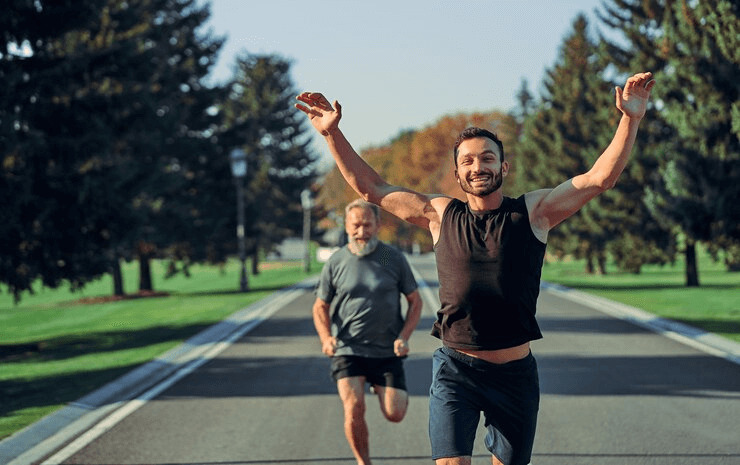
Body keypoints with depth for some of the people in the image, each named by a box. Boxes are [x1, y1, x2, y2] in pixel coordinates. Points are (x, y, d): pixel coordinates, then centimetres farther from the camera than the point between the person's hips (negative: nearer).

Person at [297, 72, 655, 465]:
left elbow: (599, 178, -6)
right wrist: (332, 133, 5)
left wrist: (630, 120, -16)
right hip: (456, 369, 0)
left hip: (515, 372, 0)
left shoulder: (533, 212, 1)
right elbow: (371, 188, 11)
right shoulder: (440, 215, 6)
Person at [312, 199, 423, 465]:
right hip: (347, 351, 0)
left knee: (394, 414, -5)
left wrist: (404, 337, -6)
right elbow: (320, 307, 11)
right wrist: (326, 338, -8)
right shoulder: (336, 263, 2)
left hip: (387, 352, 1)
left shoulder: (394, 259, 1)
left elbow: (415, 301, 8)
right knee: (354, 410, -17)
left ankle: (380, 386, 31)